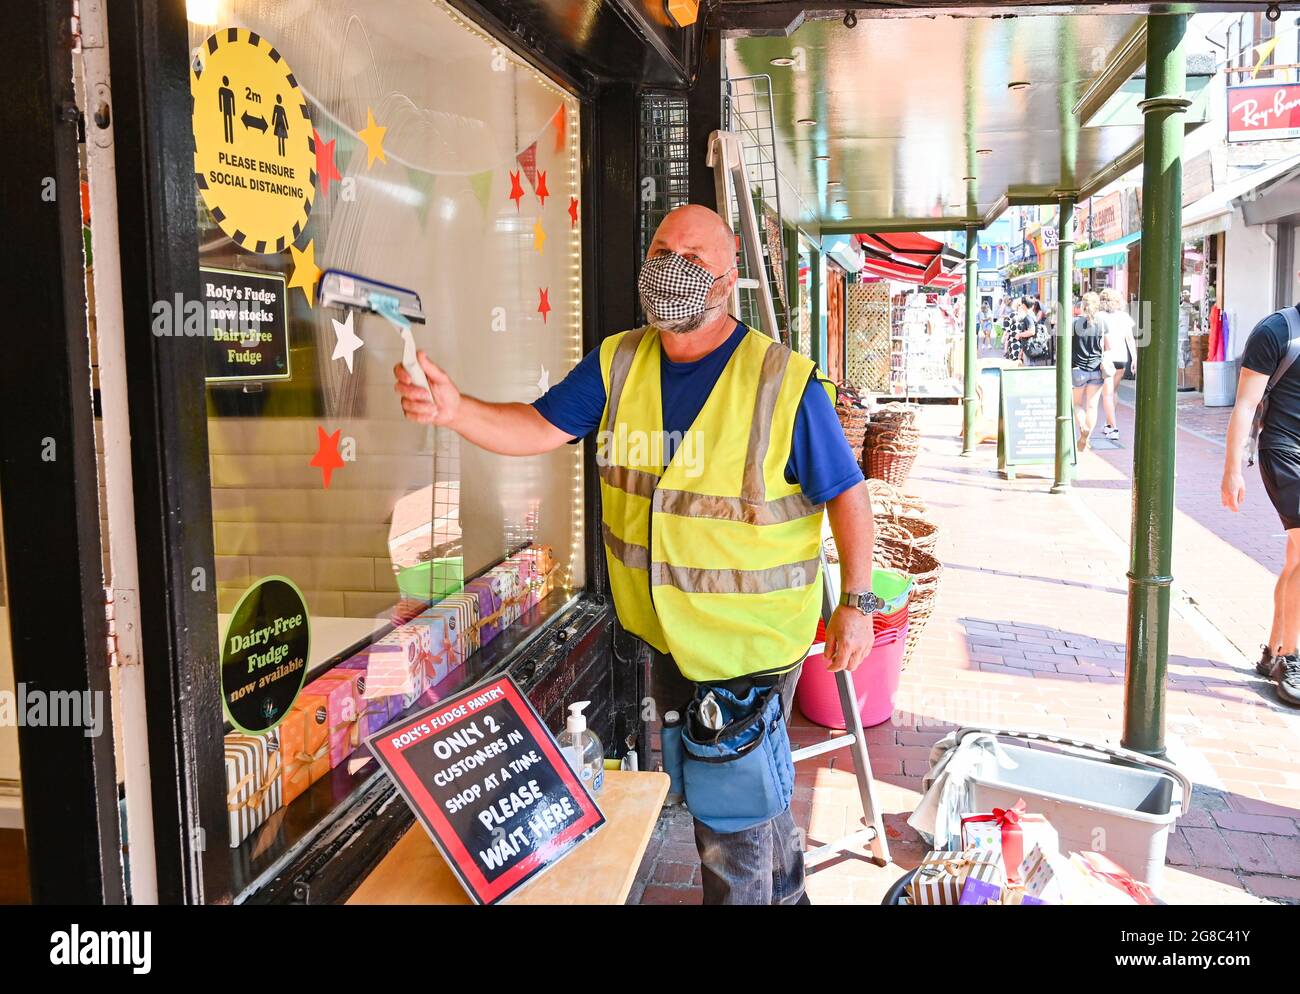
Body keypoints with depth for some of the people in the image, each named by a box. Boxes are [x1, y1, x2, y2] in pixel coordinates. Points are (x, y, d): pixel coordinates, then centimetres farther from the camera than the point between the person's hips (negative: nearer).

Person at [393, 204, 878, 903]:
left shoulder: (784, 381, -17)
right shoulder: (618, 362, -2)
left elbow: (846, 495, -11)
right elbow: (540, 427, -6)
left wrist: (856, 604, -10)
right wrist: (454, 408, -24)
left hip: (751, 641, -6)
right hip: (664, 634, 6)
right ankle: (783, 892, 52)